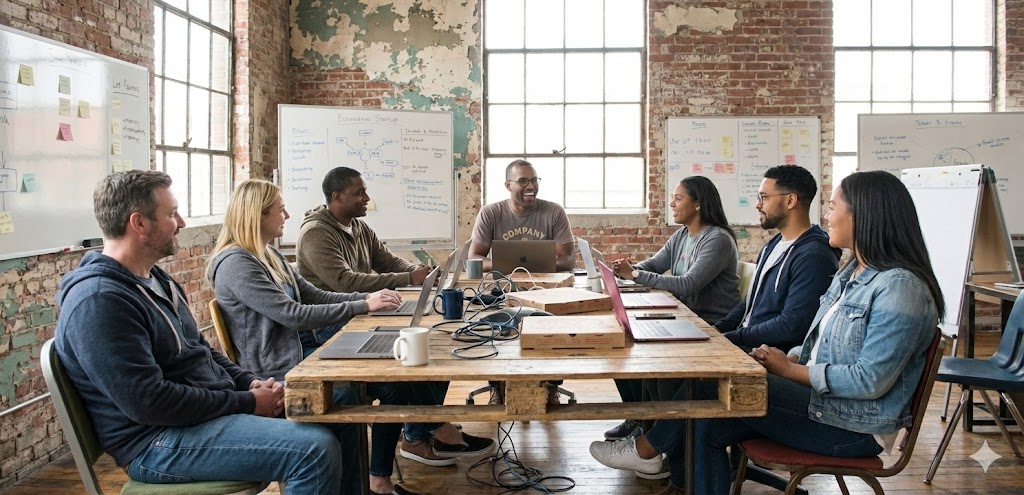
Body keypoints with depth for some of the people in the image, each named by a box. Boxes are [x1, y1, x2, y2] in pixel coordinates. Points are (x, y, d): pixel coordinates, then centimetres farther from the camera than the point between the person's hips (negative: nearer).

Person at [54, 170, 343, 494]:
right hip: (160, 440, -10)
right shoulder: (98, 301, -20)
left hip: (214, 407, 10)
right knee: (317, 450, -24)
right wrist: (247, 402, -19)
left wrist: (250, 383, 2)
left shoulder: (155, 279, 13)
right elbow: (149, 402, -25)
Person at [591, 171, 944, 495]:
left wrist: (788, 369, -17)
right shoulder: (852, 273, 11)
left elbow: (870, 380, -25)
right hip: (820, 400, 9)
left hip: (854, 429, -9)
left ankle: (649, 448, 6)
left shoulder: (900, 286, -19)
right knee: (709, 428, -8)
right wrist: (787, 359, -5)